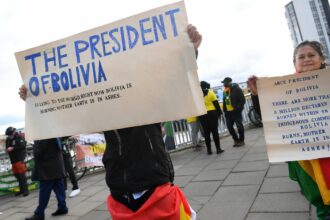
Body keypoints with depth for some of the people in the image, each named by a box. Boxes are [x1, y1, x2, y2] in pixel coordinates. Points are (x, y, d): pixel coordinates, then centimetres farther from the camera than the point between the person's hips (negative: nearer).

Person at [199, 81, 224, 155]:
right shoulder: (211, 93, 0)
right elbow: (216, 103, -1)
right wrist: (219, 112, 6)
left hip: (202, 115, 1)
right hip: (212, 113, -1)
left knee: (206, 132, 6)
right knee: (214, 131, 1)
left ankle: (209, 150, 9)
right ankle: (218, 148, 2)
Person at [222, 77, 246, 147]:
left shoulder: (236, 89, -7)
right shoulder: (225, 91, 10)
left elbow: (242, 100, -8)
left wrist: (238, 109, -15)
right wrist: (224, 110, 7)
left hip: (236, 111, -6)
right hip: (228, 112, 6)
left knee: (239, 126, 2)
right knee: (229, 126, 7)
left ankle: (241, 140, 17)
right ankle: (236, 140, 24)